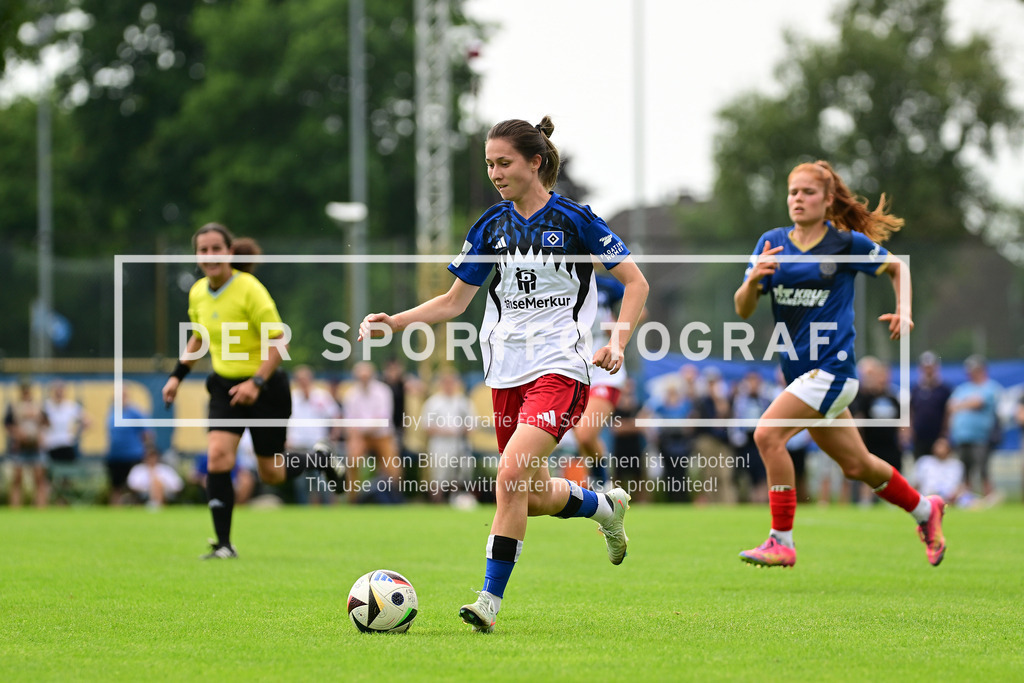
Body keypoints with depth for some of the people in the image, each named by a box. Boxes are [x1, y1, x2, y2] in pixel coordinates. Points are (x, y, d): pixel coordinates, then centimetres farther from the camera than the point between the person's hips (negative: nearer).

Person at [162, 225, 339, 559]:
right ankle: (223, 545, -11)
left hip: (264, 387, -5)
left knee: (271, 473, 6)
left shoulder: (249, 289, -19)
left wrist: (256, 382, -28)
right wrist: (177, 375, 10)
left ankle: (319, 459, 39)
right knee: (217, 455, -17)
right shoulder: (198, 293, 0)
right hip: (225, 385, 5)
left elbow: (278, 341, -19)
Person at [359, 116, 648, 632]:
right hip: (507, 372, 6)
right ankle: (605, 505, 41)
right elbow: (454, 301, 14)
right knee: (535, 497, 9)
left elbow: (636, 283, 0)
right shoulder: (491, 226, 7)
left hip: (560, 368, -6)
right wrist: (393, 322, 0)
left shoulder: (573, 220, -6)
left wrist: (617, 343, -13)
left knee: (513, 473, -23)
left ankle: (490, 599, -17)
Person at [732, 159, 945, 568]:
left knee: (768, 434, -23)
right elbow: (742, 309, 1)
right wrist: (753, 279, -20)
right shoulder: (772, 243, 4)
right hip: (798, 367, 6)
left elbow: (898, 268, 10)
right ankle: (924, 510, 41)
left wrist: (904, 312, -7)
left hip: (832, 365, -6)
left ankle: (781, 541, -16)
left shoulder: (848, 243, -6)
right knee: (855, 465, 17)